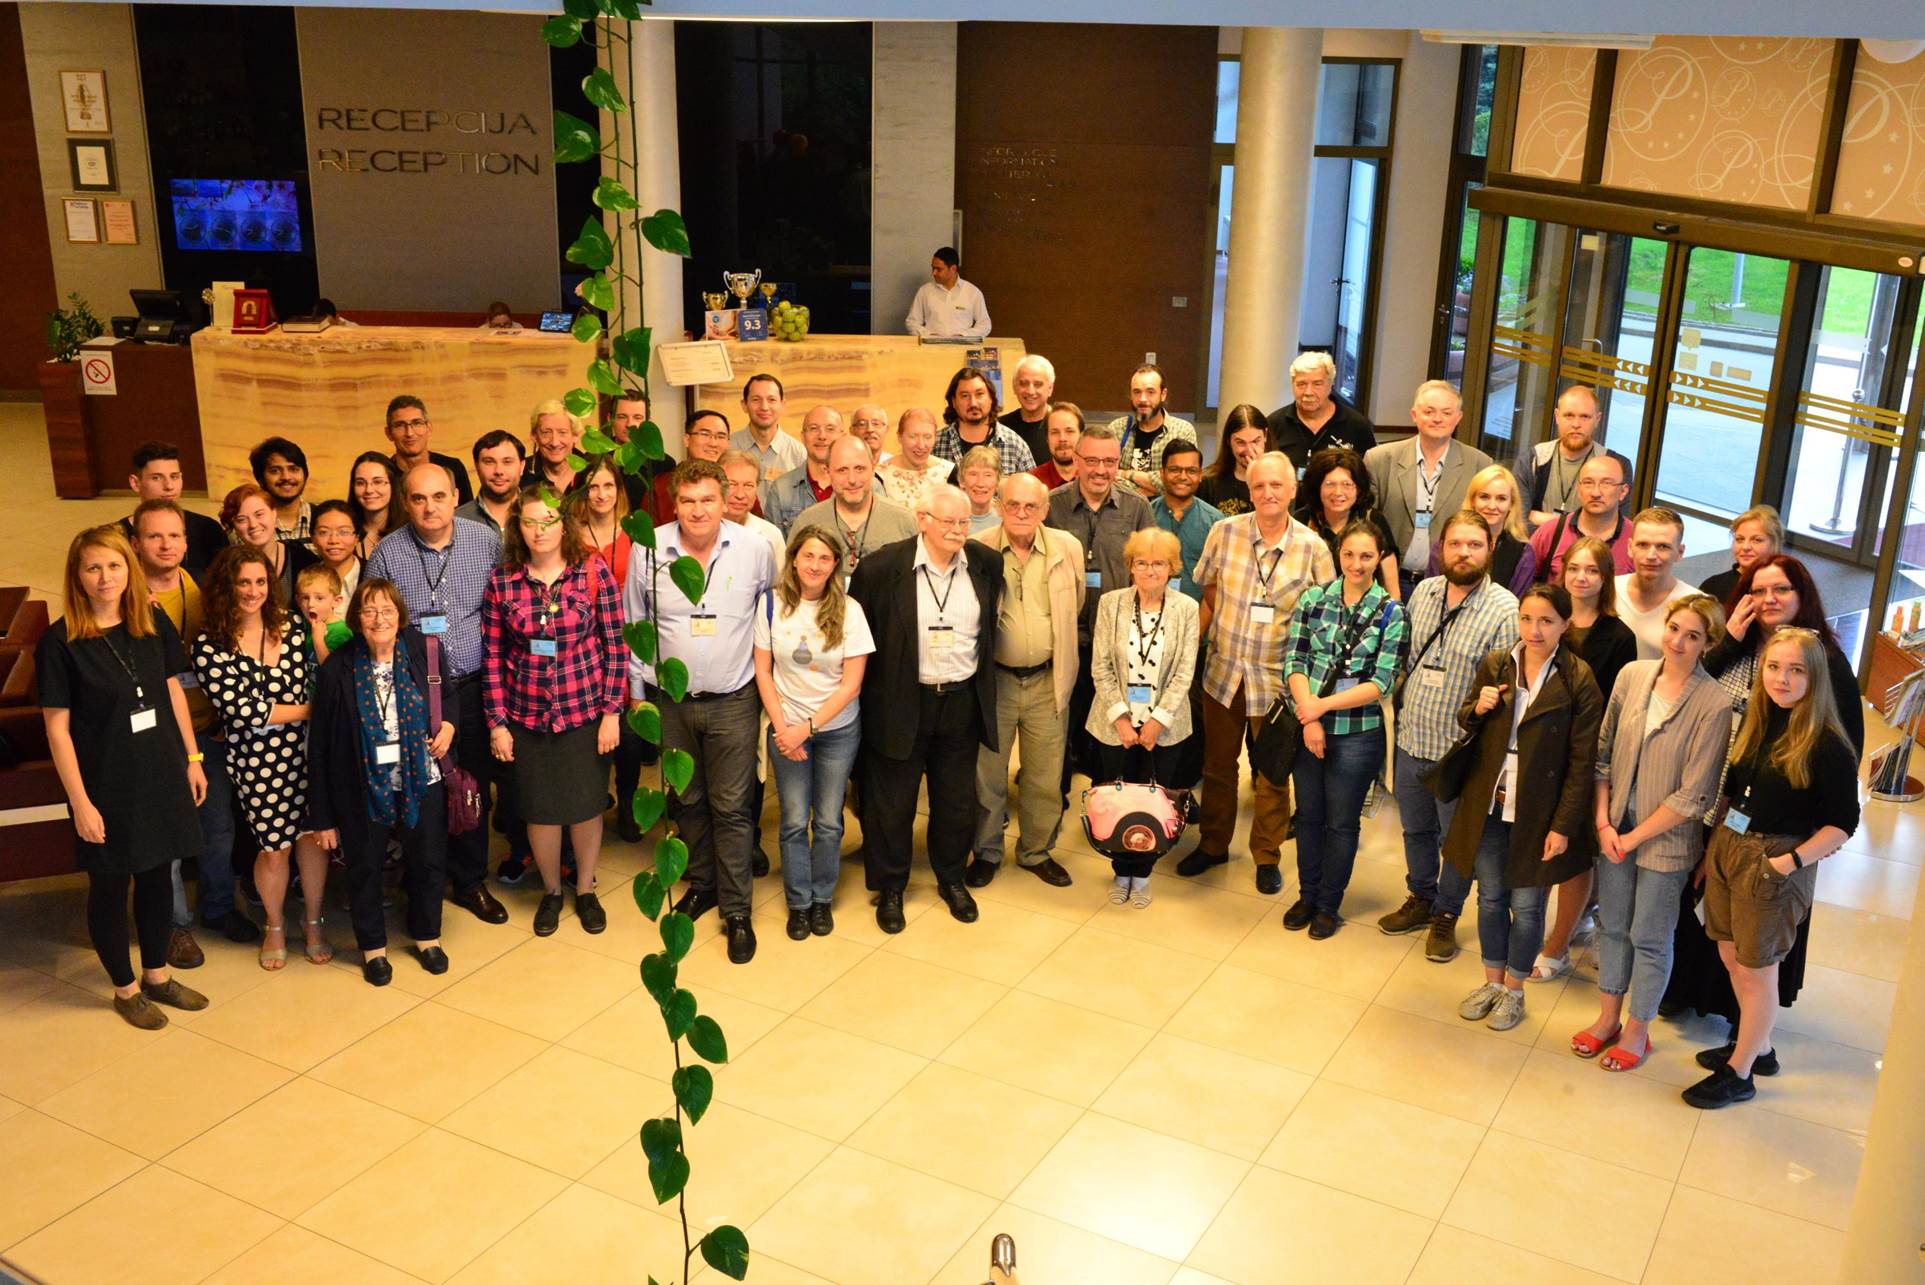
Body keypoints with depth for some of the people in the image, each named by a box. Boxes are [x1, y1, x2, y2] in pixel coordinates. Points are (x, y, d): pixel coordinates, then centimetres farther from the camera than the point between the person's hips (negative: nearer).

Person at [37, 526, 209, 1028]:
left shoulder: (154, 622, 0)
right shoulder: (59, 642, -14)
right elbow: (57, 728, -12)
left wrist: (192, 758, 9)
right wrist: (80, 801, -14)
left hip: (162, 776, 4)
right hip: (107, 786, -4)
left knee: (157, 875, 15)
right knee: (110, 885, 10)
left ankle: (157, 976, 32)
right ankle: (125, 988, 25)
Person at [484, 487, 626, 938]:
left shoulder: (593, 571, -8)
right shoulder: (501, 581, -4)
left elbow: (615, 645, -5)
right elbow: (492, 655, 0)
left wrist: (612, 712, -7)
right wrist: (497, 722, -2)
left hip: (584, 709, -1)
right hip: (527, 714, 1)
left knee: (587, 803, 9)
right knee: (540, 808, 10)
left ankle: (586, 890, 32)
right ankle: (551, 891, 34)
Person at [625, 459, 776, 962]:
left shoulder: (754, 549, -8)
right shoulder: (649, 551, -6)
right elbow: (634, 627, 5)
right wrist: (636, 692, 7)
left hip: (733, 701, -2)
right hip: (671, 701, 2)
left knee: (731, 807, 1)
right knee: (687, 800, 16)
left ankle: (736, 910, 12)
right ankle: (701, 884, 35)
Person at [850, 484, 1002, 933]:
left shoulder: (986, 564, -2)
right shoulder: (881, 567, -12)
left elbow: (991, 627, 12)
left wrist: (984, 685, 10)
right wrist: (865, 690, -1)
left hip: (962, 703, 3)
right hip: (902, 704, -3)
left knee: (957, 801, 15)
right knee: (892, 802, 9)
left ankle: (951, 879, 37)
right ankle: (889, 888, 27)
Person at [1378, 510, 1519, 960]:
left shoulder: (1505, 610, -17)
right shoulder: (1423, 592, 1)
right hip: (1411, 741, 5)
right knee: (1416, 829, 22)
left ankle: (1446, 915, 33)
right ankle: (1420, 899, 43)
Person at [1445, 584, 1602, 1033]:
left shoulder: (1578, 681, -12)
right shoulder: (1495, 665, 0)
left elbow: (1582, 761, -11)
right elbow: (1466, 724, 12)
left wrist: (1564, 825, -13)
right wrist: (1477, 709, -11)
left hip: (1538, 812, -4)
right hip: (1488, 805, 4)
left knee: (1526, 905, 8)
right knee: (1490, 897, 15)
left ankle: (1513, 990, 27)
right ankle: (1491, 981, 33)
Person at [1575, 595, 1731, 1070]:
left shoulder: (1713, 705, -18)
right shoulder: (1633, 675, -4)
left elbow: (1693, 795, -16)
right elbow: (1603, 752, 3)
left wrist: (1634, 837, -11)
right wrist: (1604, 822, -4)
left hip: (1666, 840, -4)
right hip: (1615, 828, 4)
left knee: (1649, 938, 11)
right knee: (1612, 926, 17)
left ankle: (1637, 1030, 30)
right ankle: (1608, 1018, 36)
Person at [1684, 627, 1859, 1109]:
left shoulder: (1827, 745, -15)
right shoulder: (1753, 723, 3)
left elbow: (1843, 822, -13)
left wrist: (1793, 861, -20)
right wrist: (1715, 844, 8)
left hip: (1775, 865, -6)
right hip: (1727, 848, 6)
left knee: (1756, 971, 7)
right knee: (1732, 957, 17)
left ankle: (1739, 1074, 23)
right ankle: (1758, 1047, 38)